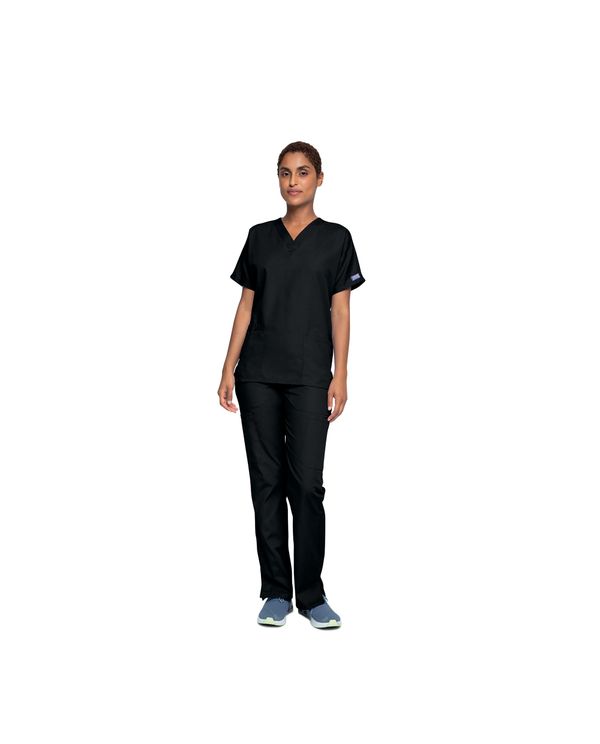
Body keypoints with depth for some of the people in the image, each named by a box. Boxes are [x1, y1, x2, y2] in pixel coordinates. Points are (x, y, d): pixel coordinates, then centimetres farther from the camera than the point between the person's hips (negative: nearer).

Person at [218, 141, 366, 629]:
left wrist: (341, 375, -7)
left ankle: (311, 594, 9)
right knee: (266, 481, 4)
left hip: (309, 377, -3)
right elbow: (246, 305, 10)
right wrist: (229, 368, 4)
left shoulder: (335, 239, 4)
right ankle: (276, 592, 14)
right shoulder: (260, 237, 11)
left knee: (307, 483, -4)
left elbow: (340, 310, 1)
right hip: (258, 375, 3)